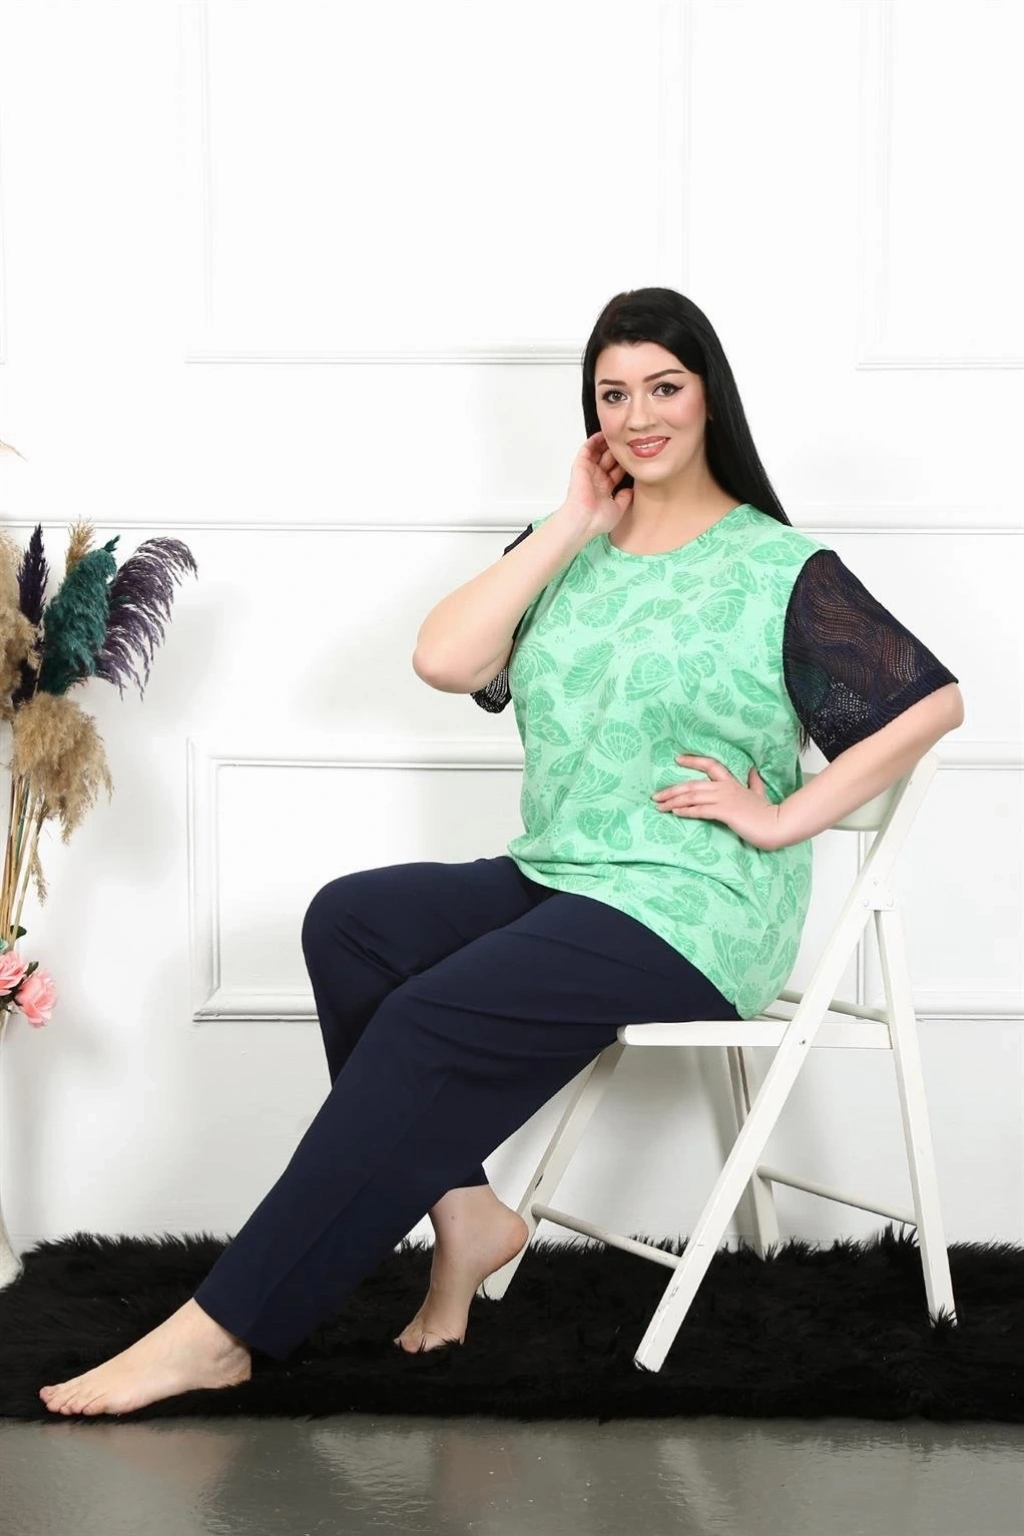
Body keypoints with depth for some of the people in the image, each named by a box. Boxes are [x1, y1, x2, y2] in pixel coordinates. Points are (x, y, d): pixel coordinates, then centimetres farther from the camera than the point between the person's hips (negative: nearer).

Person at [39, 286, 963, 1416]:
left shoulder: (781, 568, 0)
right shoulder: (565, 552, 14)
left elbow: (933, 699, -5)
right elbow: (443, 659, -3)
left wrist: (779, 819, -10)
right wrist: (573, 528, -3)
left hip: (692, 909, -6)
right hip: (551, 884, 6)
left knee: (427, 1023, -24)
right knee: (348, 919, -18)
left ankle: (222, 1330, -23)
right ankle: (462, 1215, -15)